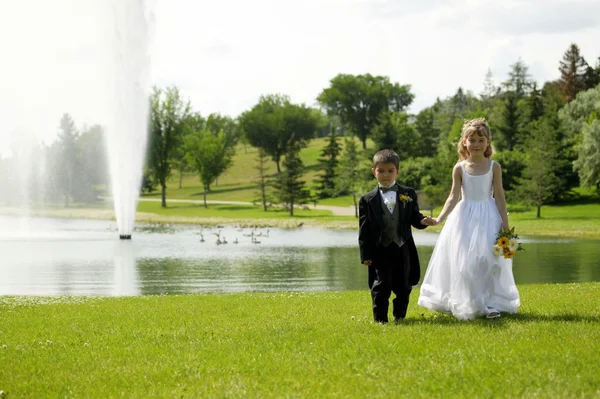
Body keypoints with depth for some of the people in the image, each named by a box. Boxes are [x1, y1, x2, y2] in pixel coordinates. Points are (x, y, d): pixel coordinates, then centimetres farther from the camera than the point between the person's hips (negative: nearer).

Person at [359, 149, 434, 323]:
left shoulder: (408, 194, 5)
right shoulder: (368, 200, -1)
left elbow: (414, 217, 9)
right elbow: (364, 229, -2)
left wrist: (422, 221, -16)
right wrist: (365, 254, -6)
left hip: (403, 248, 2)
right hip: (380, 250, -2)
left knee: (403, 286, 9)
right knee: (381, 285, -2)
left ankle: (399, 316, 25)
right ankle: (380, 318, 7)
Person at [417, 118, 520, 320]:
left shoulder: (494, 167, 0)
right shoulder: (460, 168, 0)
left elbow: (499, 197, 0)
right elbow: (453, 197, -4)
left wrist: (505, 224, -4)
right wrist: (440, 218, -17)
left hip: (488, 218, 0)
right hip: (465, 218, 0)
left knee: (488, 260, -5)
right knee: (463, 261, -1)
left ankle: (490, 303, 2)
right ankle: (465, 304, 10)